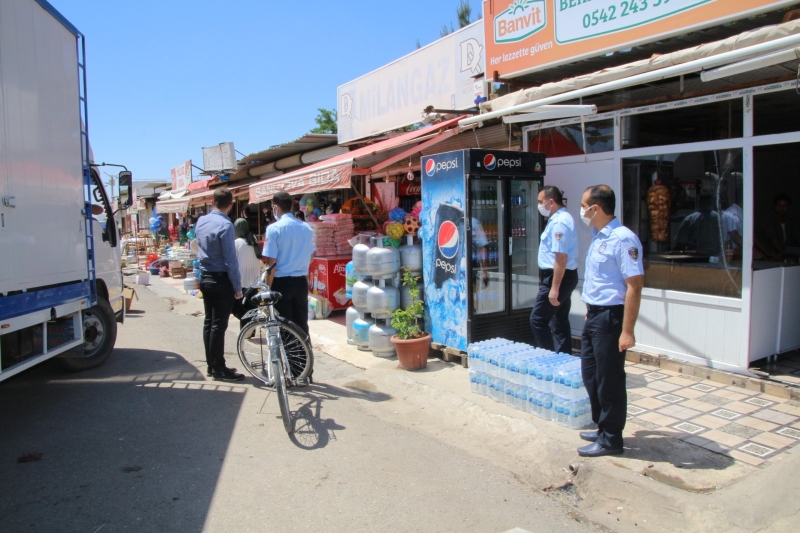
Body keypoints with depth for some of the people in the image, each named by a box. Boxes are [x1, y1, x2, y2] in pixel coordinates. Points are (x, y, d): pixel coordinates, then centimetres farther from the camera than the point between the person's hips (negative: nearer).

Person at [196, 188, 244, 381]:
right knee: (219, 325, -2)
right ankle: (219, 369, 5)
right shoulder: (225, 225, -18)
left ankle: (212, 365, 22)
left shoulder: (201, 221, 6)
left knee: (208, 322, 13)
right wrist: (237, 287, -13)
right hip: (221, 280, -8)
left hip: (205, 278, 8)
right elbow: (230, 259, -18)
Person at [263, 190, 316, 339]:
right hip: (301, 281, 5)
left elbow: (271, 262, -14)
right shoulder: (307, 228, 5)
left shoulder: (274, 228, -12)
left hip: (281, 282, -5)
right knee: (301, 323, 13)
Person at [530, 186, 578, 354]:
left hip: (558, 277, -11)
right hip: (565, 276, 11)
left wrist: (554, 288, -25)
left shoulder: (559, 223, -20)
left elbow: (561, 258, -25)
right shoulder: (560, 218, 13)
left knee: (538, 319, -4)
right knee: (560, 321, 15)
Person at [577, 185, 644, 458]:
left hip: (610, 317, -9)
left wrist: (627, 331, -23)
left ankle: (611, 439, 18)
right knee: (590, 374, 18)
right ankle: (603, 427, 34)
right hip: (594, 315, 10)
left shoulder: (622, 239, -19)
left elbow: (634, 287, -22)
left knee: (609, 379, 3)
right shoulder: (599, 238, 10)